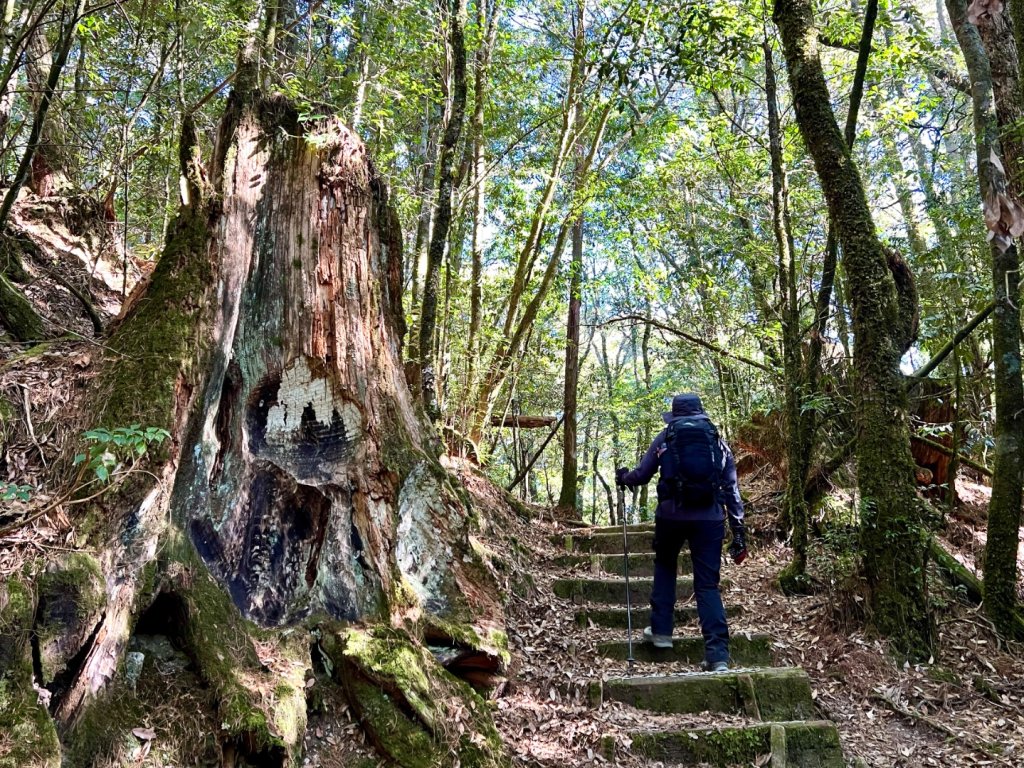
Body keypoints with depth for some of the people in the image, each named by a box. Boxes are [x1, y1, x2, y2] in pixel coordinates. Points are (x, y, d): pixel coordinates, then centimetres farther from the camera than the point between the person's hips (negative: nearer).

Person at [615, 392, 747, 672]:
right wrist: (738, 531, 11)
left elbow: (641, 475, 11)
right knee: (708, 584, 5)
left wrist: (623, 477, 33)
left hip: (671, 515, -1)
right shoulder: (719, 442, 14)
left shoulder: (666, 438, 9)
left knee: (665, 567, 25)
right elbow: (732, 489, 10)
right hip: (709, 518, 1)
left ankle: (661, 630, 23)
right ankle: (718, 654, -4)